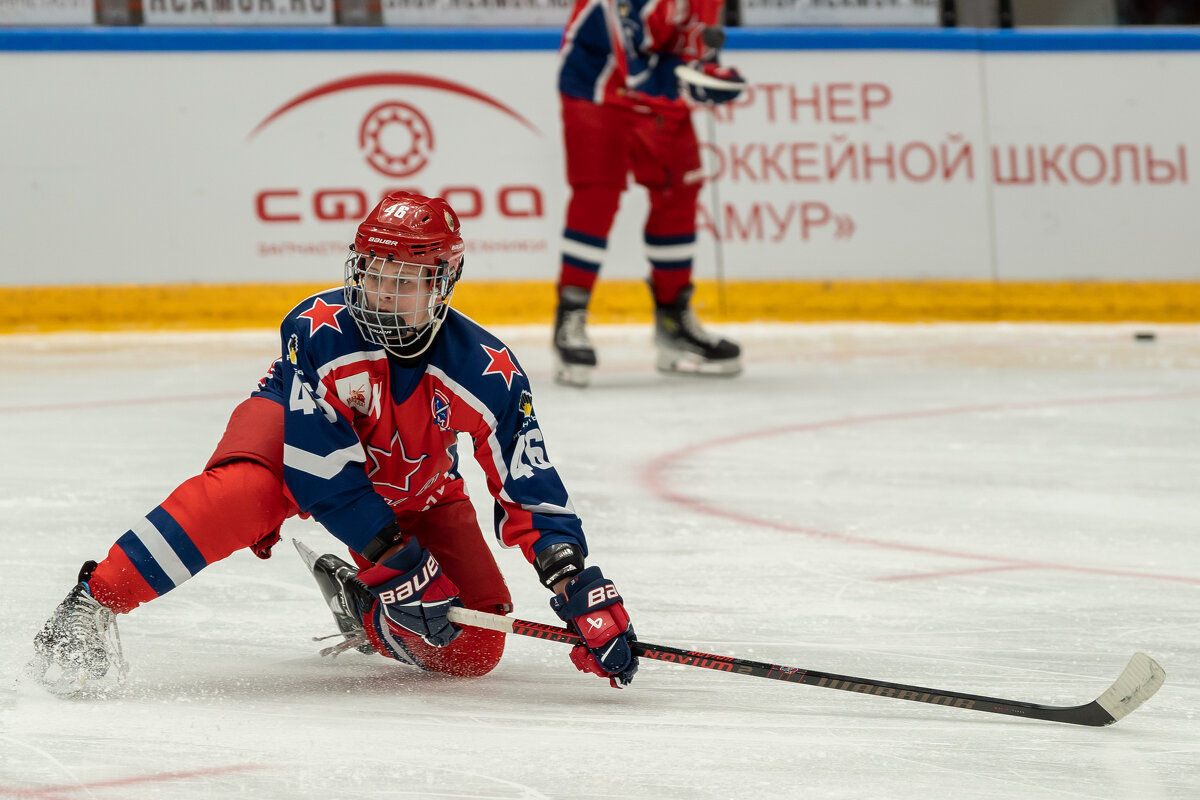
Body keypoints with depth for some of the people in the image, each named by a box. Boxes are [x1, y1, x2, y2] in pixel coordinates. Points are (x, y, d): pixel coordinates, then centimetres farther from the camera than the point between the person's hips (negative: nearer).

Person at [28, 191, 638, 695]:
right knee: (239, 492, -39)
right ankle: (92, 604, -33)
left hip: (415, 489, 3)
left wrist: (584, 591, -33)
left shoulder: (488, 373, -26)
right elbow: (324, 471, -31)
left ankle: (358, 605, 20)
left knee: (473, 647, -9)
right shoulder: (318, 331, -32)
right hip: (297, 439, -3)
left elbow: (531, 493, -21)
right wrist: (396, 560, -34)